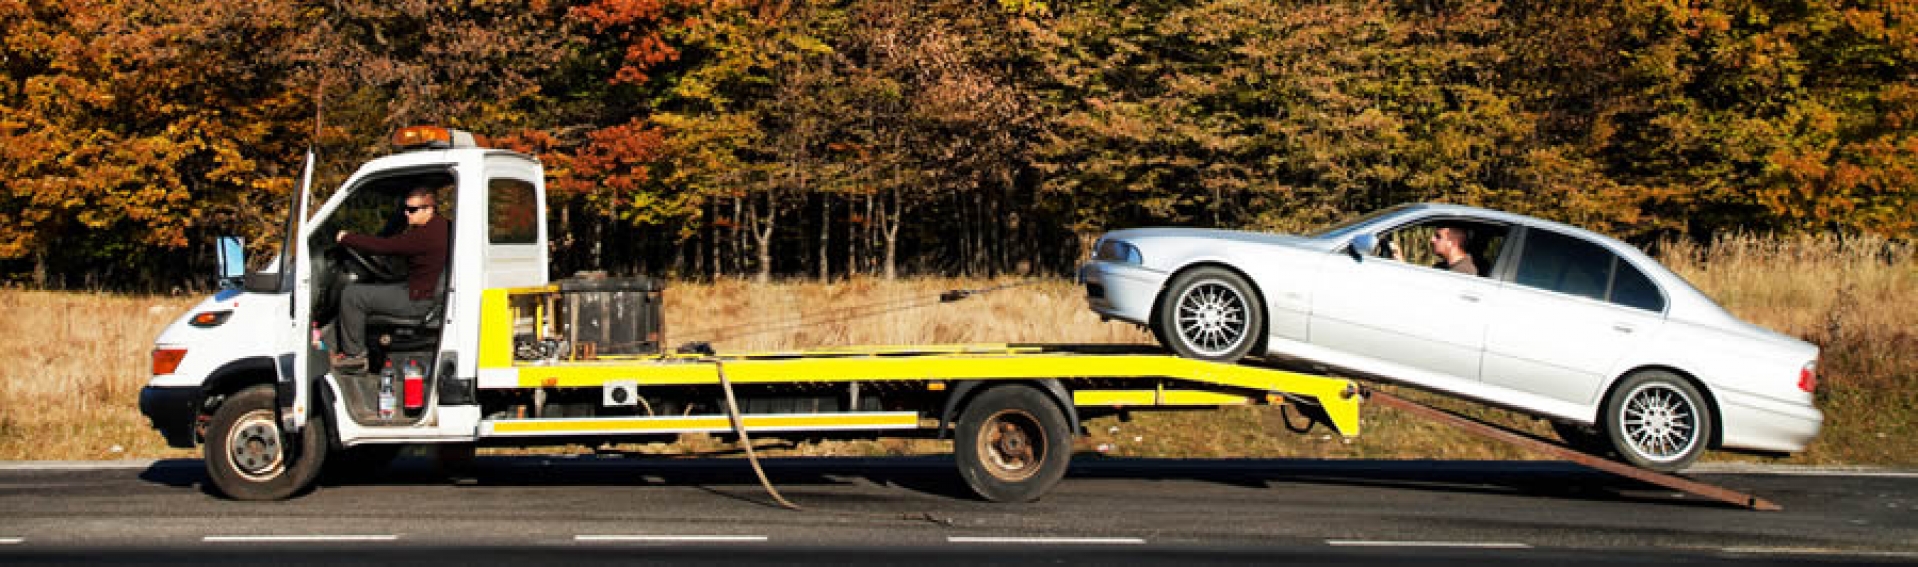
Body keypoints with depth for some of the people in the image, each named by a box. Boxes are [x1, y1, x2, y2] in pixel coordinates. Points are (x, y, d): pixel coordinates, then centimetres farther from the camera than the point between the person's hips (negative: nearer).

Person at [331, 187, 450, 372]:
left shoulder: (426, 235, -25)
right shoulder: (440, 225, 7)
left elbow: (384, 246, -23)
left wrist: (346, 238, -12)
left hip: (417, 300, -11)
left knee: (351, 295, -6)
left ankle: (354, 355, 2)